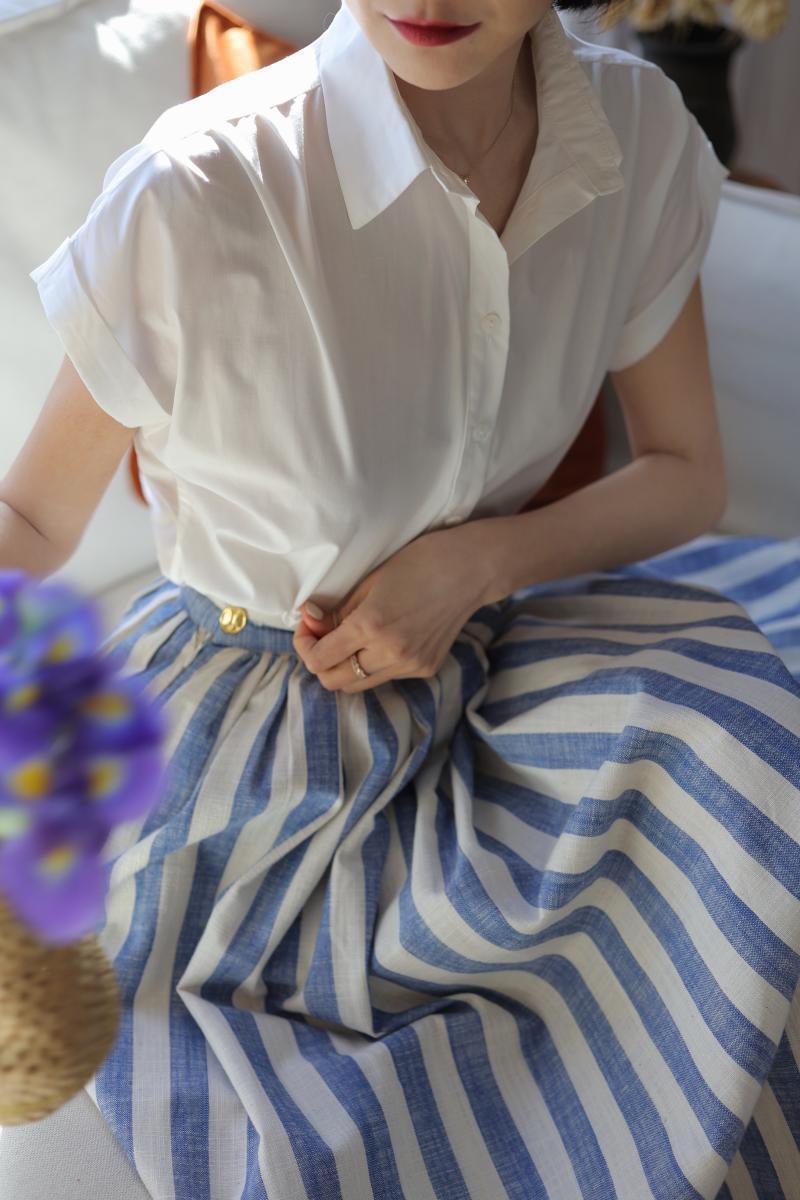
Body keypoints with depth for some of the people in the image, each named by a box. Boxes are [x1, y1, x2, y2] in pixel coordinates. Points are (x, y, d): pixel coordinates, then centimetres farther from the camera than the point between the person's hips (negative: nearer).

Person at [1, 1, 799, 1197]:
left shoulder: (637, 133, -10)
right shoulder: (194, 194, -25)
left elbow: (689, 473, 0)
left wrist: (481, 558, -18)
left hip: (476, 662, 4)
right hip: (245, 715, -3)